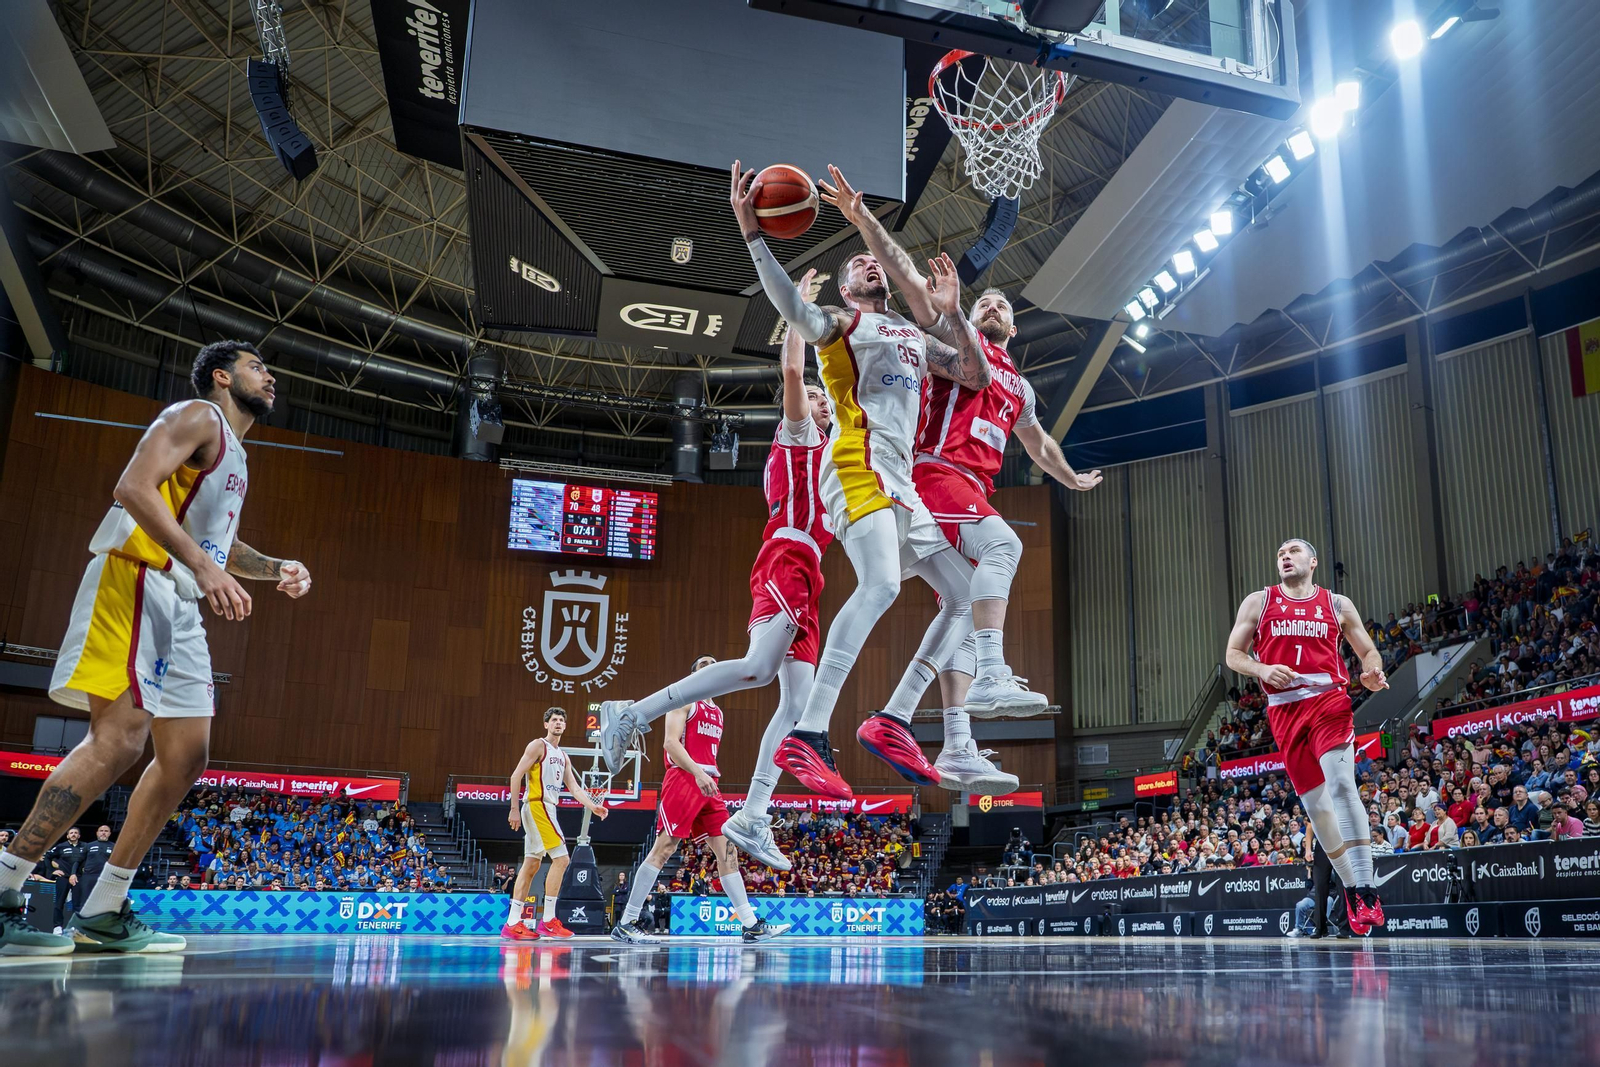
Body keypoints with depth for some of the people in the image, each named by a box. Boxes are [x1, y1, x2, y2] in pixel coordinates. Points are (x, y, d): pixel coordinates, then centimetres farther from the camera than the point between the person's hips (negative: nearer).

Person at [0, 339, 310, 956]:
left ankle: (103, 912, 9)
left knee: (186, 757, 4)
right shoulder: (198, 417, -3)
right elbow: (134, 488, -19)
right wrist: (206, 567, -26)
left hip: (181, 607, 10)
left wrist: (274, 568, 22)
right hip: (133, 581, -10)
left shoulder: (234, 454, 27)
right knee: (119, 739, -20)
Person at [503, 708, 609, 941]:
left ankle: (512, 923, 9)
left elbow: (574, 787, 14)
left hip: (546, 809, 9)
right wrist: (514, 809, -18)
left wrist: (593, 806, 0)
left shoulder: (563, 757, 20)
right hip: (537, 806, -9)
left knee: (531, 865, 8)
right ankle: (548, 921, -10)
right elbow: (516, 776, -11)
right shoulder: (538, 745, -5)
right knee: (561, 859, -13)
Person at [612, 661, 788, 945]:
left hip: (709, 785, 8)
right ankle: (625, 924, -5)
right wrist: (698, 773, -23)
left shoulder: (717, 712, 24)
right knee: (662, 850, -10)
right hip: (683, 780, -8)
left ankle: (752, 926, 1)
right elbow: (670, 742, -12)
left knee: (728, 852, 2)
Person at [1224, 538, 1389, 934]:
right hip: (1284, 708, 2)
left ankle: (1366, 888, -22)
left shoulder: (1338, 605, 11)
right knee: (1314, 803, 6)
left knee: (1341, 784, -23)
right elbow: (1233, 654, 9)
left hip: (1328, 699, -2)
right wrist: (1263, 670, -12)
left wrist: (1372, 674, -8)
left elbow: (1369, 651, 15)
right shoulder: (1258, 602, 11)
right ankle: (1350, 887, 22)